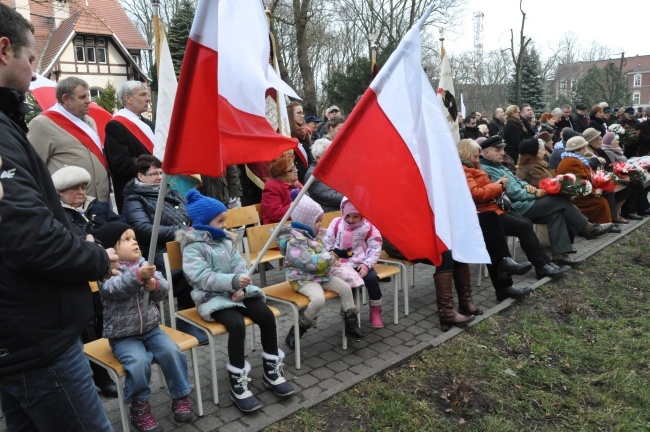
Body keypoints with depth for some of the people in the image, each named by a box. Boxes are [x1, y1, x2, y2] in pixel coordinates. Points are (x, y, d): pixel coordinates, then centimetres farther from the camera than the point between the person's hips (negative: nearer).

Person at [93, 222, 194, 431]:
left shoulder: (143, 264, 4)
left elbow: (164, 290, -2)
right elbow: (114, 289, -30)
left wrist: (154, 285, -24)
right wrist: (138, 276, -44)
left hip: (151, 329, 4)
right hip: (123, 337, -4)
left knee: (172, 352, -16)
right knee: (139, 362, -27)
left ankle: (181, 397, 6)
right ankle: (139, 408, -3)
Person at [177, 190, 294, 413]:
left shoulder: (225, 240, 12)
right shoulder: (193, 246, -9)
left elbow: (239, 266, 4)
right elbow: (202, 277, -21)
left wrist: (240, 288, -14)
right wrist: (233, 281, -29)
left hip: (237, 292, 6)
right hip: (212, 297, -6)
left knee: (267, 315, -14)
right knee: (237, 325, -31)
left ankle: (272, 371, 3)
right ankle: (237, 384, -15)